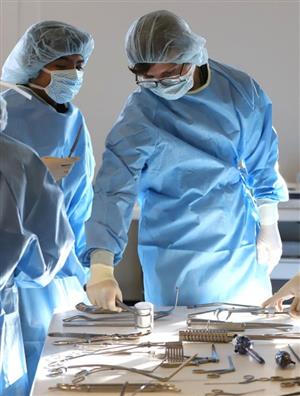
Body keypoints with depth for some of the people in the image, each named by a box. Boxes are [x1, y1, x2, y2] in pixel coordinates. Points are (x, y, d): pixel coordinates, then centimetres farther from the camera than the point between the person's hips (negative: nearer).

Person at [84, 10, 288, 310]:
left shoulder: (242, 89, -5)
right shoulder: (140, 115, -18)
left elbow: (263, 159, 8)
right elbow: (113, 190, -26)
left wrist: (269, 225, 10)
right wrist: (101, 268, -36)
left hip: (246, 253, 4)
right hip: (179, 261, -4)